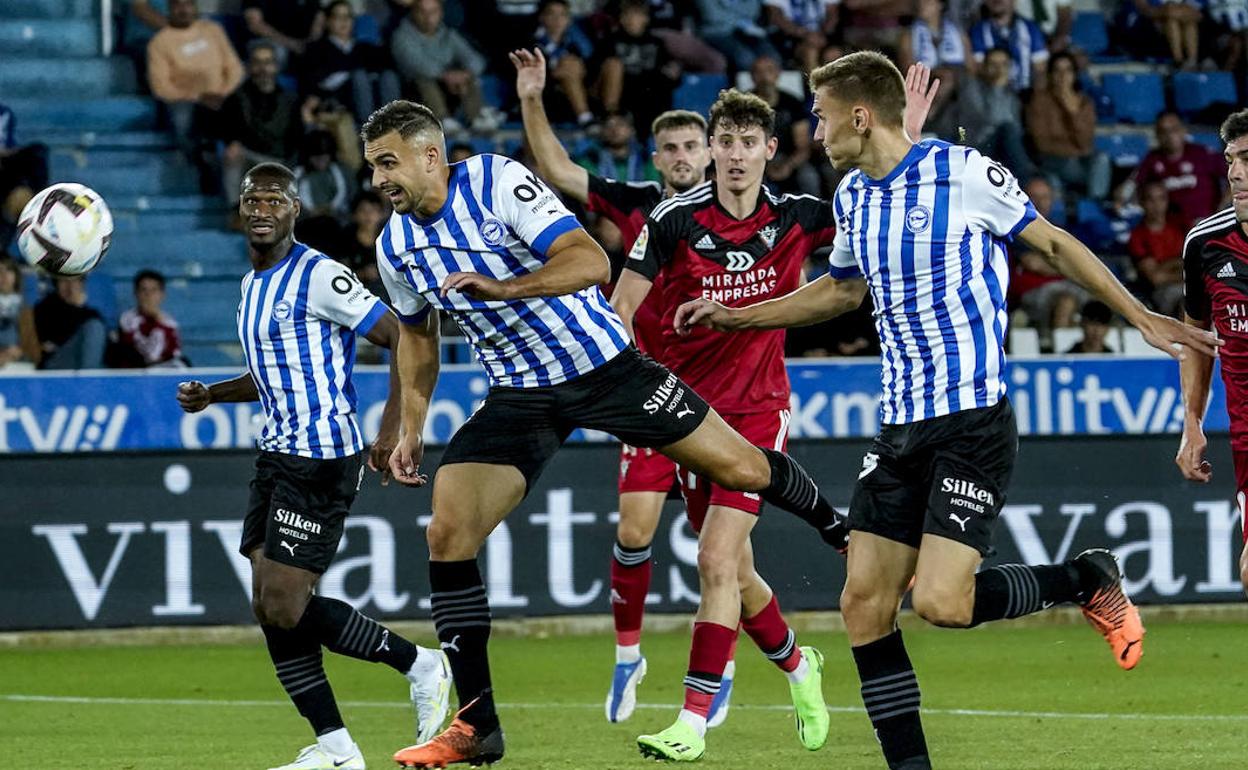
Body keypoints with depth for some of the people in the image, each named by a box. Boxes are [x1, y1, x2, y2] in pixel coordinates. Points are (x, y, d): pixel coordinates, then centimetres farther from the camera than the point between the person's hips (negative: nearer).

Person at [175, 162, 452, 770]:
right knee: (269, 608, 3)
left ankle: (419, 666, 5)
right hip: (277, 456, 9)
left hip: (322, 461, -9)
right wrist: (210, 395, 16)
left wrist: (394, 428, -23)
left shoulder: (318, 277, -14)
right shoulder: (252, 284, 15)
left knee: (285, 607, -14)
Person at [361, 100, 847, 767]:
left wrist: (500, 288, -40)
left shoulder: (499, 182, -19)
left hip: (602, 364, -4)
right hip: (519, 398, 4)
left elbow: (591, 263, -28)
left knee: (742, 470, 0)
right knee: (448, 535, -12)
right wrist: (411, 428, 13)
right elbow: (417, 333, 19)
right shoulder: (396, 246, 0)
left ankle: (837, 528, 35)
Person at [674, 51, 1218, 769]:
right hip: (902, 426, 7)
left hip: (974, 420, -7)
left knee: (941, 601, -19)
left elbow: (1054, 244, -1)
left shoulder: (962, 172, -11)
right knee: (865, 604, -1)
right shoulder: (853, 196, 11)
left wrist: (1143, 318, -2)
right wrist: (735, 316, 28)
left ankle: (1090, 578, 6)